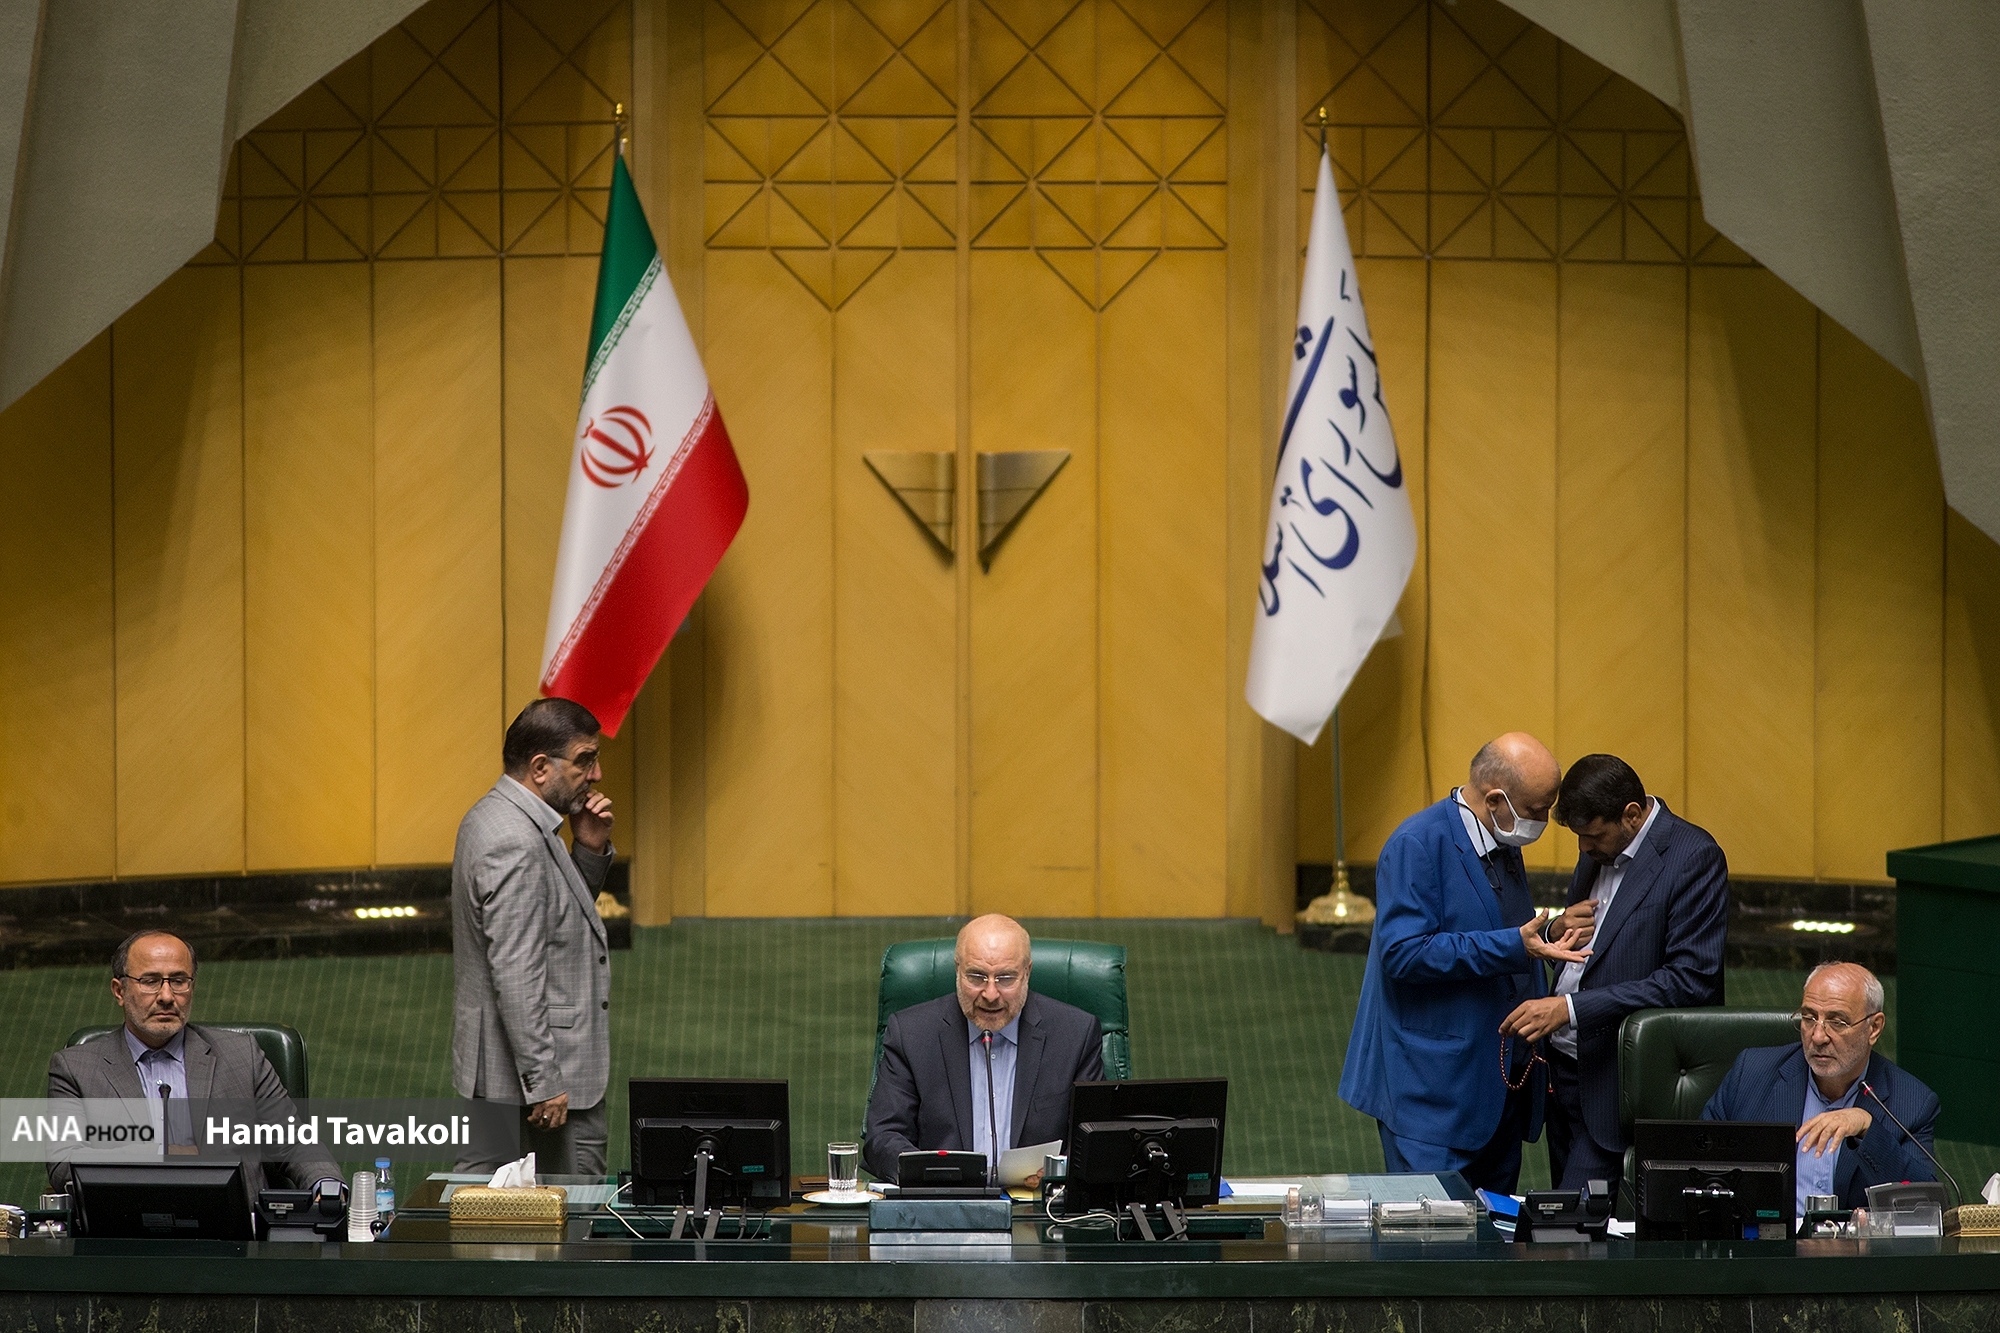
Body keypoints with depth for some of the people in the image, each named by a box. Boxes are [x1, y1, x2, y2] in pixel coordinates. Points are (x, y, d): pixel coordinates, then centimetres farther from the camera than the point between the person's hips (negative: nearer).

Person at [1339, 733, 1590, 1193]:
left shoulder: (1504, 845, 14)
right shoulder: (1419, 844, -14)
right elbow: (1403, 953, -23)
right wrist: (1513, 947, -26)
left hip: (1502, 1084, 9)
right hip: (1435, 1083, -8)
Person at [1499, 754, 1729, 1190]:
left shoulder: (1694, 858, -13)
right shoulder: (1599, 851, 12)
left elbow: (1691, 981, -21)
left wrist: (1571, 1008, -23)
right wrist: (1557, 932, -1)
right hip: (1566, 1066, 8)